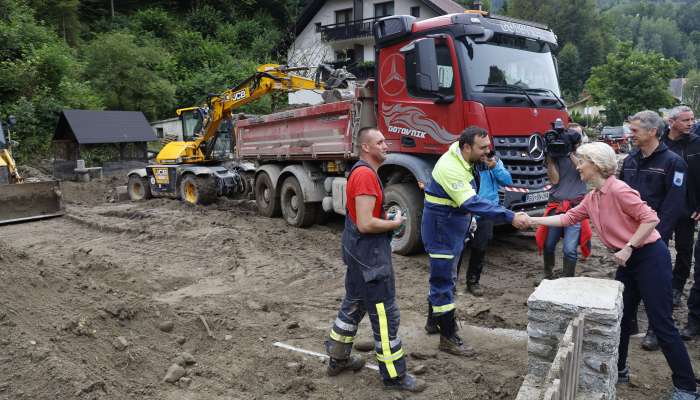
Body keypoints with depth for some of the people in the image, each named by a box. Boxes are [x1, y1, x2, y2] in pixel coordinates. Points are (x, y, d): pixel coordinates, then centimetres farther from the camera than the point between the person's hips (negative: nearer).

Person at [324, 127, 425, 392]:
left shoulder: (360, 172, 11)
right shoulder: (366, 175, -22)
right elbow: (366, 224, -28)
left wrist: (387, 219, 8)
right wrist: (395, 223, -12)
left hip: (359, 253, 11)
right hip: (370, 256, -11)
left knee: (353, 306, 21)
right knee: (385, 315, -1)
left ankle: (338, 358, 34)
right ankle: (394, 375, 12)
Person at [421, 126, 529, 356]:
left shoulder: (462, 159, 3)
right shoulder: (450, 168, -28)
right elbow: (473, 203, -34)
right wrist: (510, 218, -36)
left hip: (454, 228, 10)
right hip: (440, 228, -10)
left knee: (442, 276, 20)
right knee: (443, 281, -3)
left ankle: (434, 320, 37)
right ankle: (448, 338, 6)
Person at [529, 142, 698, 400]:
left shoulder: (618, 190, -21)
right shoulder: (592, 198, 6)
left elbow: (650, 219, -22)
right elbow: (568, 218, 13)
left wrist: (628, 248, -23)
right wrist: (533, 220, 10)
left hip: (650, 257, -9)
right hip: (628, 262, 9)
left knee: (661, 323, -3)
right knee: (620, 317, 14)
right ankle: (618, 370, 30)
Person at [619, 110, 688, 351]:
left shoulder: (672, 162, -9)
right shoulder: (630, 160, 10)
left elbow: (674, 205, -14)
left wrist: (658, 236, -19)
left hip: (655, 235, -6)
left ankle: (656, 330, 19)